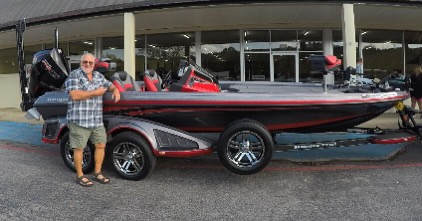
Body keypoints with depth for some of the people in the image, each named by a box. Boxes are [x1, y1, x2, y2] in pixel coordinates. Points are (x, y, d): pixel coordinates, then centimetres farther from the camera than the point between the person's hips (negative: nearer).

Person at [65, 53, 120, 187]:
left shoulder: (99, 76, 13)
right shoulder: (74, 75, -7)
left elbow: (109, 85, 28)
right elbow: (75, 95, -19)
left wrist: (115, 90, 4)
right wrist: (96, 92, -17)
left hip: (97, 120, 7)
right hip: (79, 120, -6)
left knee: (101, 145, 10)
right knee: (79, 148, 3)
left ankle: (97, 173, 25)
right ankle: (80, 176, 18)